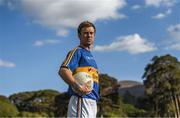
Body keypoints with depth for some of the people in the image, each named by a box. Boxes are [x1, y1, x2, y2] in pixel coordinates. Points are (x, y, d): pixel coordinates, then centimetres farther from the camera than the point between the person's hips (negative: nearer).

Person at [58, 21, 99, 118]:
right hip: (81, 100, -9)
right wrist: (78, 87, -27)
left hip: (92, 100, 9)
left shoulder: (90, 55, 24)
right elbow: (63, 71, -19)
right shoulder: (77, 51, -3)